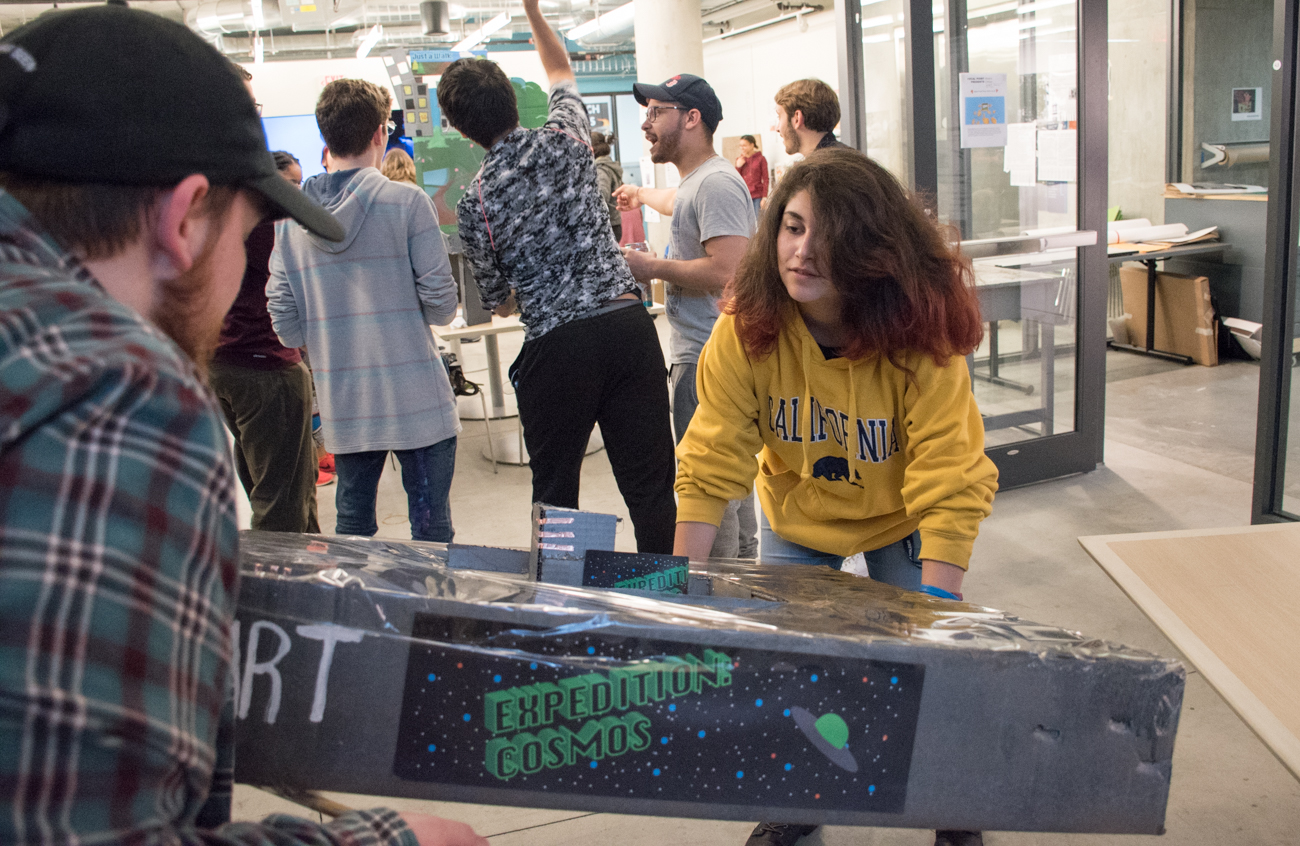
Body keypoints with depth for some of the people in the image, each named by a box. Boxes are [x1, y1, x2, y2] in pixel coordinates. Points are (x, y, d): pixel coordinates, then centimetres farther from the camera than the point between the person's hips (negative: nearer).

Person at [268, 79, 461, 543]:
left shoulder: (290, 215, 2)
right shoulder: (406, 201, -10)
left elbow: (286, 323, 3)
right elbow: (441, 304, -10)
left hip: (341, 404, 4)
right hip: (416, 400, -4)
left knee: (352, 531, 16)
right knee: (431, 533, 5)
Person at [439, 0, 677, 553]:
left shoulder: (475, 204, -3)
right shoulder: (564, 140, 3)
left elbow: (499, 303, 8)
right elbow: (561, 72, 28)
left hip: (556, 346, -2)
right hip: (628, 321, 3)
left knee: (555, 492, 12)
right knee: (649, 482, 6)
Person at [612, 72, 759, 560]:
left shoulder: (716, 183, -17)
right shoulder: (695, 181, 18)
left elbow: (728, 271, -27)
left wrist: (653, 269, -15)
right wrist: (643, 195, 63)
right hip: (697, 353, 11)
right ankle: (743, 559, 32)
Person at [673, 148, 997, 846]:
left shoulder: (921, 336, -31)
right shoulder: (747, 327, -25)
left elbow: (949, 486, -32)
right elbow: (710, 462, -22)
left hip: (898, 521, -2)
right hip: (796, 515, 2)